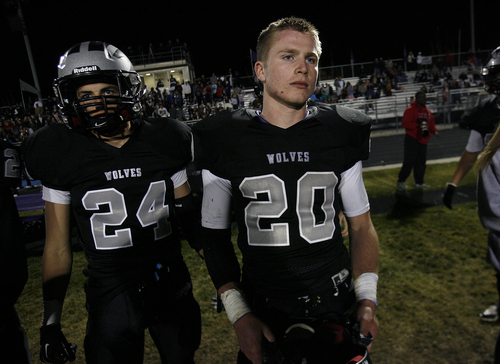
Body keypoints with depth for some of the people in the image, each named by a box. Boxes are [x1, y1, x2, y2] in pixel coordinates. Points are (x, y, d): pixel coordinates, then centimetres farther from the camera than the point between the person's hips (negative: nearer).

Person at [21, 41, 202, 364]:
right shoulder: (64, 156, -7)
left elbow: (189, 215, 3)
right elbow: (57, 246, -1)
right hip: (109, 298, -1)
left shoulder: (163, 143, -4)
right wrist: (50, 322, 2)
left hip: (173, 290, 2)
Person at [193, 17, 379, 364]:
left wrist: (367, 298, -6)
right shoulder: (226, 142, -8)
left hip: (336, 308, 2)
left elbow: (361, 224, 4)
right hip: (264, 315, -1)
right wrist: (239, 315, -9)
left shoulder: (340, 135, -4)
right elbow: (215, 234, -3)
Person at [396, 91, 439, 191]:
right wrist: (418, 125, -23)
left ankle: (419, 183, 20)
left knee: (421, 161, 10)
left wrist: (434, 131, 4)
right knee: (409, 161, -9)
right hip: (412, 139, -8)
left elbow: (431, 123, 22)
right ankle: (401, 181, 3)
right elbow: (405, 123, -16)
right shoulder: (410, 110, -8)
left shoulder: (427, 111, 16)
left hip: (423, 140, 8)